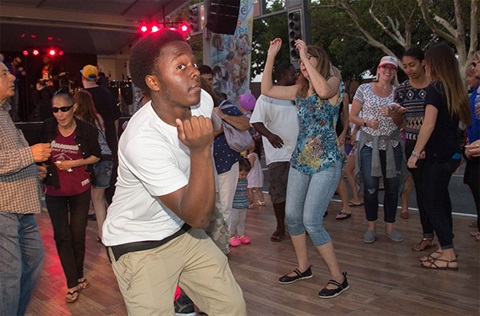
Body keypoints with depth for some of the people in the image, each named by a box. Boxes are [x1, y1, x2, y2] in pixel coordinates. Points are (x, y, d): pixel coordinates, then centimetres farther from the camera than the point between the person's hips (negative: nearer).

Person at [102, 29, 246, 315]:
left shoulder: (202, 103, -9)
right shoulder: (142, 140, -32)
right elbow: (198, 217, -31)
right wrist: (200, 151, -41)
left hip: (183, 232, 6)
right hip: (138, 246, -6)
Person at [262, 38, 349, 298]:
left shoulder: (334, 83, -5)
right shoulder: (300, 90, 13)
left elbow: (323, 90, -29)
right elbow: (267, 89, 11)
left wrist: (306, 57, -21)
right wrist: (270, 56, 6)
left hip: (325, 163, -7)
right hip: (299, 162, 7)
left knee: (311, 221, -12)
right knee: (292, 216, 10)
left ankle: (338, 277, 4)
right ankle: (303, 267, 29)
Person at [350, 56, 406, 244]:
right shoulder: (364, 89, 1)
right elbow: (352, 116, 3)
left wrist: (392, 114, -12)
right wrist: (366, 123, -15)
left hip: (392, 144, 2)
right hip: (369, 143, -2)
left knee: (392, 187, 6)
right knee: (370, 188, -2)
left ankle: (389, 227, 21)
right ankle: (371, 227, 15)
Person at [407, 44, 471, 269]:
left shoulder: (435, 88, -13)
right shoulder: (455, 89, 11)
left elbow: (429, 125, -18)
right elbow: (462, 120, 16)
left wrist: (415, 153, -13)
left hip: (438, 155, -8)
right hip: (452, 153, 8)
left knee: (432, 202, -2)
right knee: (441, 198, 16)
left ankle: (449, 257, 0)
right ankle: (447, 248, 24)